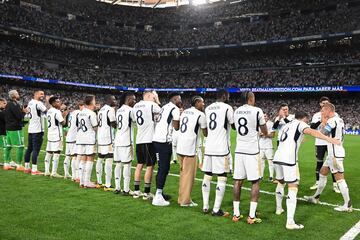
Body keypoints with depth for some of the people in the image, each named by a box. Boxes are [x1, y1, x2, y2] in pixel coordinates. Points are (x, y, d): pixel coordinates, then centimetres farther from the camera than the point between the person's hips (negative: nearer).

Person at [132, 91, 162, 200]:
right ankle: (147, 193, 5)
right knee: (150, 166, 1)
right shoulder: (151, 104, -9)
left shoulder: (135, 106, 12)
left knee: (139, 164, 15)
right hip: (149, 140, -7)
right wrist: (157, 101, 14)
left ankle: (136, 191, 19)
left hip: (139, 140, 7)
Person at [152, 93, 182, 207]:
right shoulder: (175, 109, -5)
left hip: (156, 139, 9)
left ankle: (159, 193, 22)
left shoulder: (164, 107, 21)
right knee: (163, 169, -4)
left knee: (162, 168, 16)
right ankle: (158, 198, -2)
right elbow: (176, 127, -10)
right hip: (164, 141, -9)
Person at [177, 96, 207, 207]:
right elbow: (206, 133, 2)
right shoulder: (200, 115, -6)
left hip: (180, 147, 7)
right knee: (189, 175, 4)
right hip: (189, 148, -7)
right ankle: (185, 200, 11)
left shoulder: (184, 112, 14)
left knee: (183, 173, 18)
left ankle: (181, 198, 27)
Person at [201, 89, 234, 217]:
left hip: (208, 147, 6)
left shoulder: (207, 108, 13)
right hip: (221, 149, -6)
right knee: (222, 178, 0)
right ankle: (216, 210, 2)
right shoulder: (227, 107, -6)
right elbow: (235, 126, 2)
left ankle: (205, 207, 17)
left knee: (207, 177, 12)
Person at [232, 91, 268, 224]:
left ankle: (236, 214, 14)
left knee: (238, 181, 9)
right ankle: (252, 216, 3)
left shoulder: (236, 112, 8)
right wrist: (263, 122, 23)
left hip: (239, 151, 5)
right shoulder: (257, 111, -8)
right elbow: (265, 132, 2)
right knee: (255, 182, 4)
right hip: (252, 151, -5)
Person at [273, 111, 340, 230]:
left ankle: (279, 208, 43)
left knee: (280, 183, 27)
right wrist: (329, 139, -25)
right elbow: (311, 132, -16)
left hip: (277, 157, 7)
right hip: (289, 159, -7)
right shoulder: (300, 123, 6)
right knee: (292, 188, -5)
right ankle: (290, 222, -10)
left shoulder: (287, 125, 27)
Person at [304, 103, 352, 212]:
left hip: (335, 154, -10)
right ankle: (316, 197, 28)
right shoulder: (339, 120, 11)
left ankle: (348, 205, 1)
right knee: (322, 173, 17)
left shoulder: (331, 121, -18)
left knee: (339, 178, -6)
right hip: (333, 153, 10)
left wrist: (323, 122, -4)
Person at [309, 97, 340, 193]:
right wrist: (320, 121, -21)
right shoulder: (316, 115, 6)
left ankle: (335, 184, 5)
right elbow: (312, 127, -7)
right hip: (320, 143, 1)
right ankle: (317, 183, 17)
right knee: (319, 163, 8)